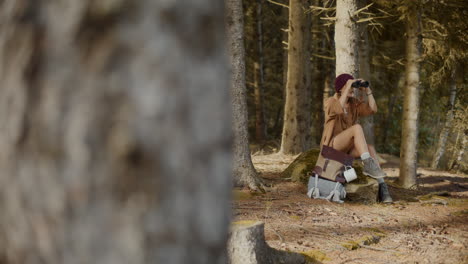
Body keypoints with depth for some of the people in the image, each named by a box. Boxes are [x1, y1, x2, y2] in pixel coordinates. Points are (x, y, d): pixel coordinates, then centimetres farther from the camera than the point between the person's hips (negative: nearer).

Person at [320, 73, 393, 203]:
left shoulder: (354, 103, 12)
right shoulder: (330, 102, -7)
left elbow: (372, 109, 1)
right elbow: (339, 109, -30)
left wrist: (368, 90, -4)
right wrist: (347, 88, -26)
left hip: (348, 147, 6)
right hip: (331, 146, -6)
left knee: (370, 148, -23)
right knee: (357, 128, -30)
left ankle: (382, 187, -28)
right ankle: (368, 165, -37)